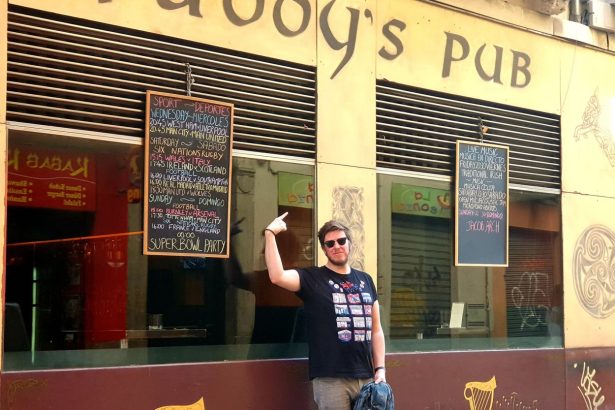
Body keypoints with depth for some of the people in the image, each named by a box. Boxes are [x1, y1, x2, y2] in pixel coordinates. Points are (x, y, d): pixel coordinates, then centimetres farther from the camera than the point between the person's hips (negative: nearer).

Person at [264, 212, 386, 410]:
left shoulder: (365, 280, 14)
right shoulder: (312, 278, -1)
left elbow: (376, 329, 15)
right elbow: (277, 276, -20)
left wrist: (380, 369, 7)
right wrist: (270, 233, -20)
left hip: (366, 377, 5)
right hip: (330, 379, -5)